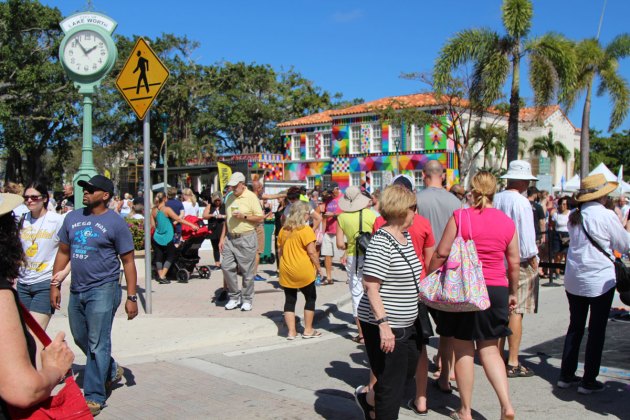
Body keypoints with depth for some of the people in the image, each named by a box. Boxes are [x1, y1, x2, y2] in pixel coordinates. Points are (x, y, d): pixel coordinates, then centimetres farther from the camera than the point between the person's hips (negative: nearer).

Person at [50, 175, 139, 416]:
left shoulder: (115, 223, -8)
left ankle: (94, 397, 7)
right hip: (76, 290, 7)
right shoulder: (72, 218, 7)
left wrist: (131, 298, -10)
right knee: (81, 339, 18)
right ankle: (111, 371, 40)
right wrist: (55, 285, 9)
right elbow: (63, 253, 15)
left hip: (103, 290, -6)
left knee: (97, 344, -3)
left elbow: (128, 262, -7)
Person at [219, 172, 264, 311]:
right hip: (230, 238, 6)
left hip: (246, 238, -6)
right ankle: (234, 297, 16)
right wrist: (222, 238, 13)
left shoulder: (251, 197, -6)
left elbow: (260, 218, -7)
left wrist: (244, 216, -17)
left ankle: (247, 300, 13)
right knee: (226, 266, 2)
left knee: (247, 271, 0)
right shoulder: (230, 198, 13)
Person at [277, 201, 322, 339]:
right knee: (310, 298, 12)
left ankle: (291, 331, 9)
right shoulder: (306, 230, -12)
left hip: (286, 271, 5)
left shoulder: (283, 230, 6)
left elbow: (279, 251, 13)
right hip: (303, 272, -5)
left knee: (290, 300, 11)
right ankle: (308, 330, 14)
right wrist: (318, 266, -4)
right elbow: (311, 252, -15)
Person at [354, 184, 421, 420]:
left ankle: (368, 399, 42)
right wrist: (383, 323, -28)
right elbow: (371, 287, -23)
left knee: (408, 368, 22)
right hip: (385, 327, -10)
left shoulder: (405, 237, 10)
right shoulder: (381, 242, -19)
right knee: (392, 385, 1)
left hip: (404, 324, 10)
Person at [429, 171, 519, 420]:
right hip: (496, 290, 3)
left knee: (463, 350, 7)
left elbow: (441, 253, -8)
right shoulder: (507, 222, 3)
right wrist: (512, 292, 20)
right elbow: (514, 263, 7)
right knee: (490, 350, 15)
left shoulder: (459, 217, -7)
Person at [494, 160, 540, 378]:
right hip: (520, 262, -7)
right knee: (516, 311, -4)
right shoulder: (521, 202, -14)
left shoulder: (495, 200, 6)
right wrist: (534, 262, -5)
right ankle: (513, 363, -1)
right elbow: (526, 237, -15)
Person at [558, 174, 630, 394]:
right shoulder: (606, 215, -13)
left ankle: (566, 375, 19)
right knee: (597, 330, 3)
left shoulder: (574, 216, 5)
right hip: (600, 279, -6)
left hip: (573, 280, 6)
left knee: (575, 327, 15)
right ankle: (589, 381, 8)